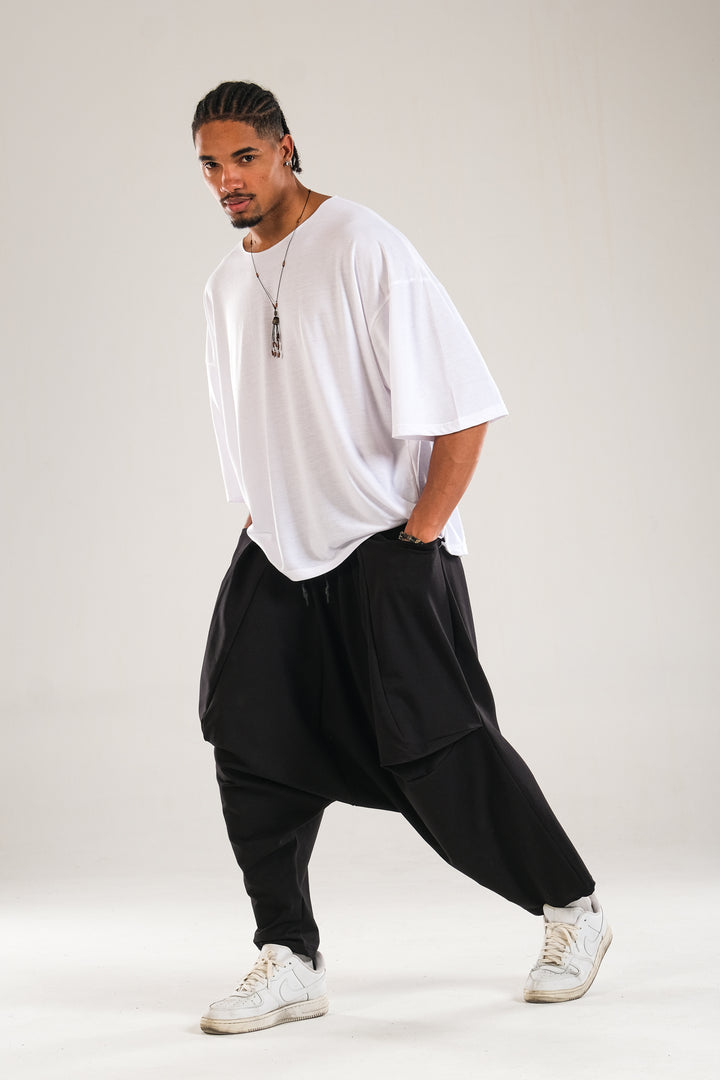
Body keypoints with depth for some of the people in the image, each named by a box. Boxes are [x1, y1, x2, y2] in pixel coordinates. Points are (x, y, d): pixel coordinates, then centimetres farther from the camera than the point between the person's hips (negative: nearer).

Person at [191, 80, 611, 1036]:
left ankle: (572, 911, 13)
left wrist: (415, 540, -15)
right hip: (276, 559, 7)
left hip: (387, 553, -7)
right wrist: (265, 526, 12)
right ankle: (289, 962, 8)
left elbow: (464, 407, -15)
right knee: (252, 747, -3)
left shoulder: (362, 247, -11)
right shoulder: (227, 286, 11)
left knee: (439, 757, -8)